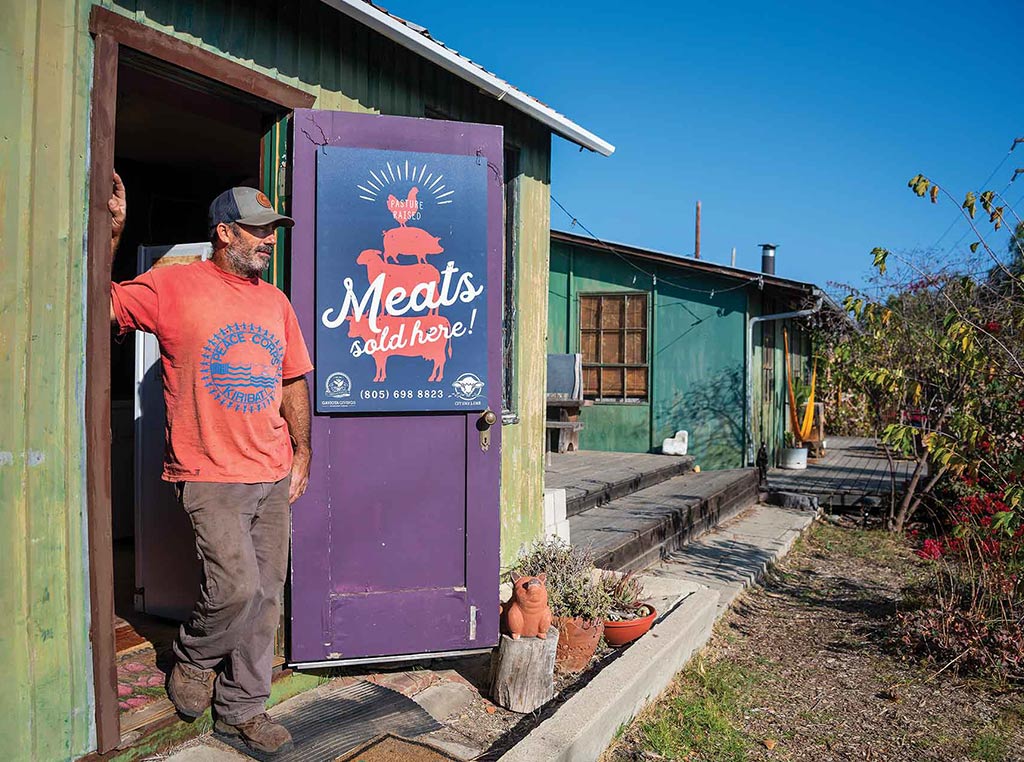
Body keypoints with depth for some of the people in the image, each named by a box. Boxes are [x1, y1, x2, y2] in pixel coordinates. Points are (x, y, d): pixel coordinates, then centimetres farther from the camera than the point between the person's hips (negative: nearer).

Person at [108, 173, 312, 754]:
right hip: (211, 475, -5)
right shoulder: (173, 285, -2)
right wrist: (113, 232, -15)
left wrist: (301, 453, 11)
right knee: (237, 588, -11)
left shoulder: (276, 302, 13)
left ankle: (242, 709, 27)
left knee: (266, 596, 8)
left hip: (273, 477, 5)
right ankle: (193, 660, 23)